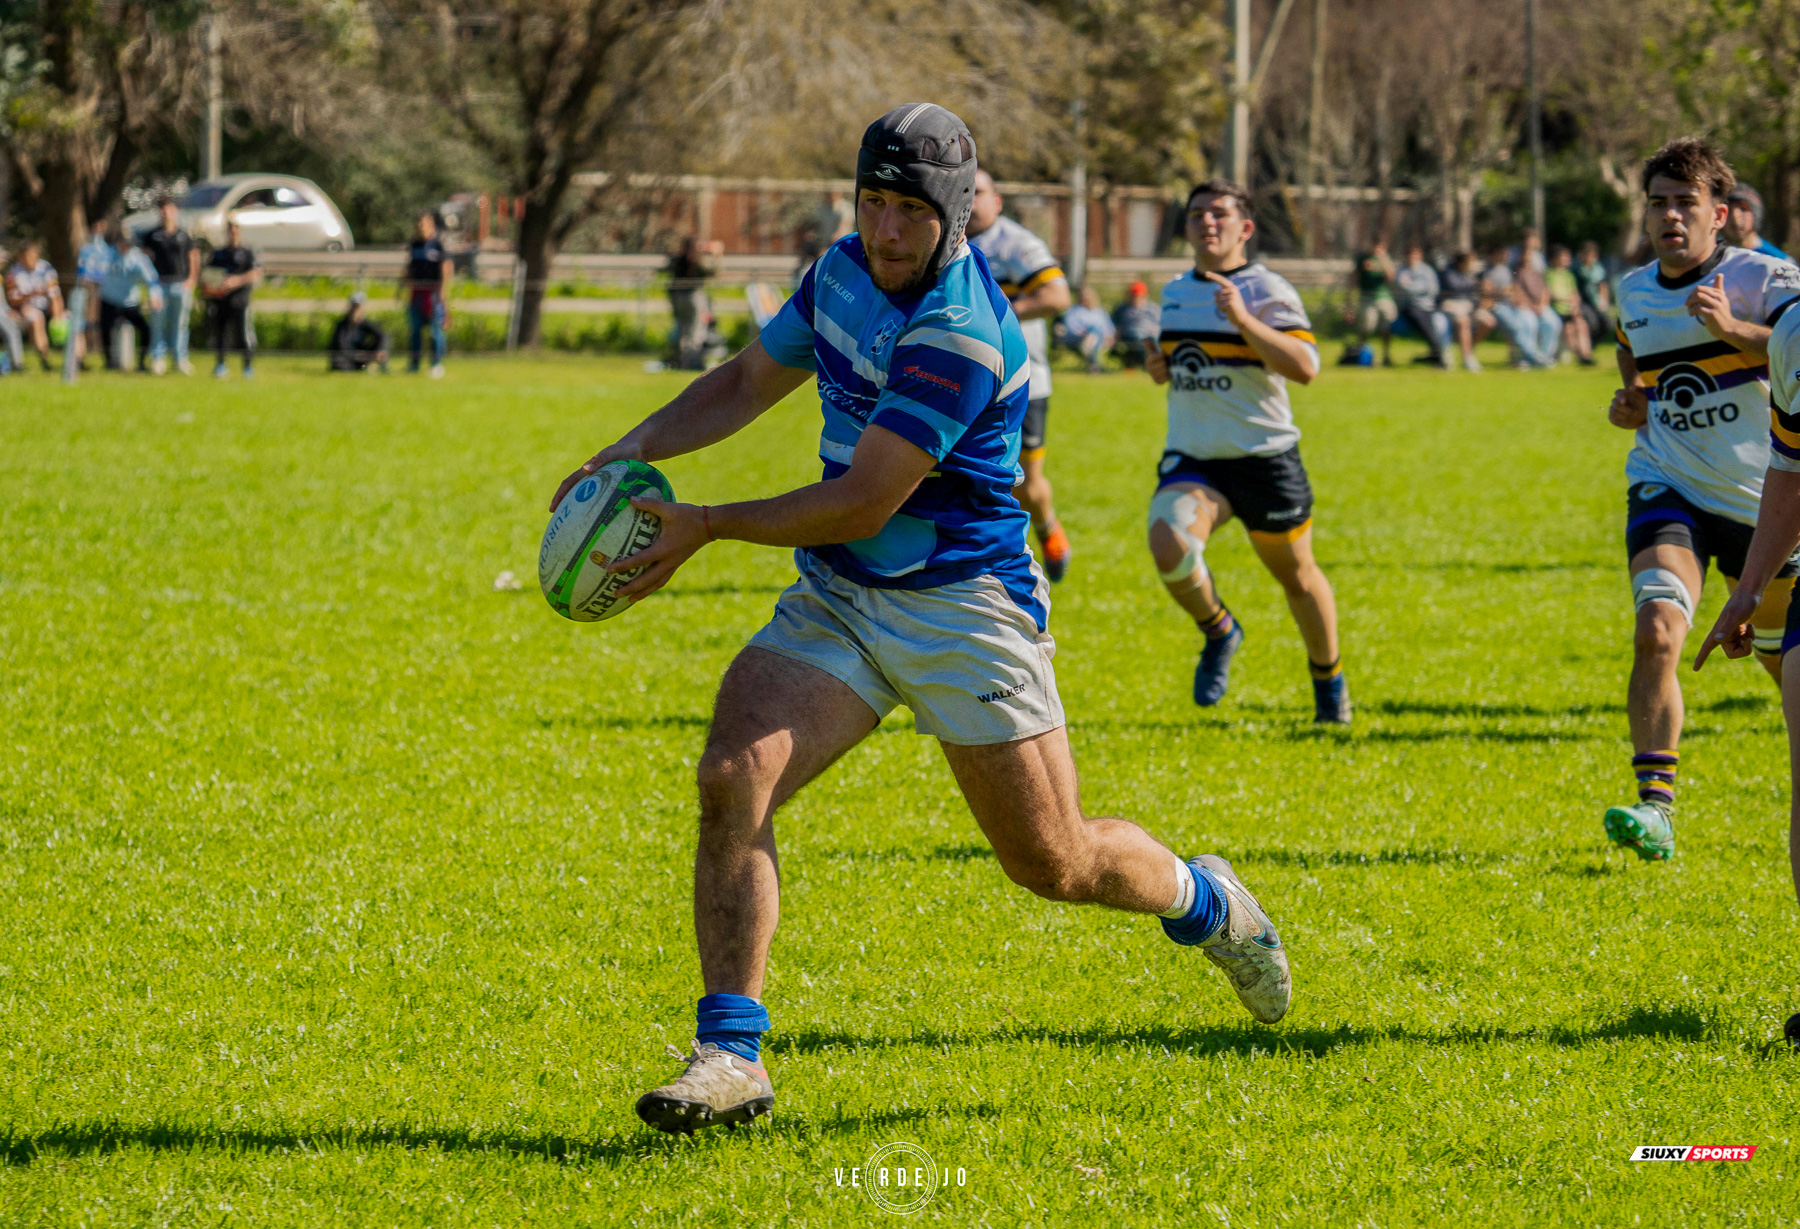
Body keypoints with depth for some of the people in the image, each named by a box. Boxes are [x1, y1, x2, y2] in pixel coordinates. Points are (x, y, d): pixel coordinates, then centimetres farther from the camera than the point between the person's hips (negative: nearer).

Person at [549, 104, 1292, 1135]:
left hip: (963, 609, -6)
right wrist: (633, 452, 2)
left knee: (1054, 863, 3)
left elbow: (860, 505, -25)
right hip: (835, 599, 6)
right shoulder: (847, 269, 2)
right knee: (733, 778, -18)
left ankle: (1205, 903, 37)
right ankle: (730, 1056, -17)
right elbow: (750, 382, 17)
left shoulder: (962, 338, -25)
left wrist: (705, 527, -19)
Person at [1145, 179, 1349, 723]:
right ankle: (1218, 631, 3)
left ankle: (1329, 679, 36)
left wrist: (1243, 318, -31)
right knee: (1169, 545, -26)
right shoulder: (1173, 294, 11)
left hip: (1265, 457, -3)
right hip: (1192, 459, 3)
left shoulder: (1266, 291, -9)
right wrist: (1162, 368, 5)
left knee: (1296, 576, 12)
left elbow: (1305, 366, -23)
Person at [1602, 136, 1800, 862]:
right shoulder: (1633, 292, 7)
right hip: (1669, 491, 2)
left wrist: (1731, 327, -34)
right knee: (1657, 631, -23)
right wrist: (1631, 399, 9)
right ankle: (1654, 806, -26)